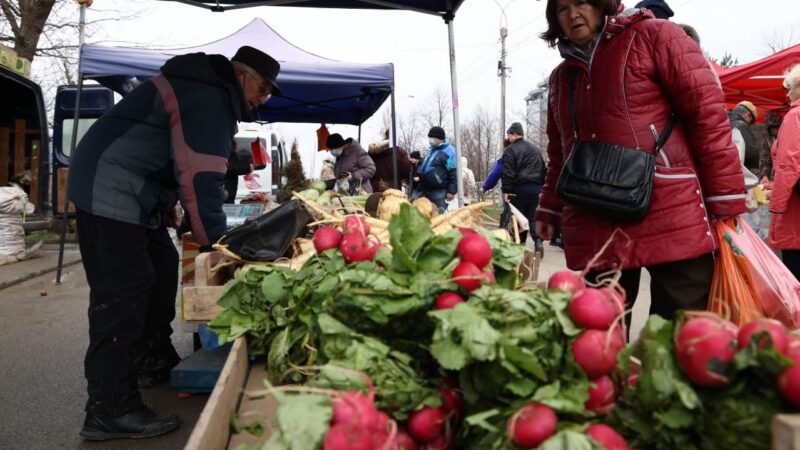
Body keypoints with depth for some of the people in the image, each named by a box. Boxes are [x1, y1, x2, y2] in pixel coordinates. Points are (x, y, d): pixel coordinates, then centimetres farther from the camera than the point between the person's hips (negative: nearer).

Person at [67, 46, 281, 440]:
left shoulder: (210, 92, 15)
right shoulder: (208, 101, -19)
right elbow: (201, 181, -25)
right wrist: (219, 247, -20)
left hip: (133, 193, 11)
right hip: (110, 189, -11)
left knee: (161, 270, 15)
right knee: (122, 292, -12)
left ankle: (153, 362, 29)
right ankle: (109, 411, -7)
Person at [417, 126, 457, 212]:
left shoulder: (449, 151, -9)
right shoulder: (430, 150, 18)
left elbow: (454, 173, -14)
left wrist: (451, 191, -19)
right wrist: (421, 189, 25)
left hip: (439, 191, -9)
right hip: (426, 190, 9)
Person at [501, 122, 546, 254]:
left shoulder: (510, 150, -5)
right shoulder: (536, 149, 18)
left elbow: (508, 173, -12)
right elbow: (543, 170, 20)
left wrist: (506, 191, -12)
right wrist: (541, 188, 22)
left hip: (519, 189, -5)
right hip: (536, 188, 5)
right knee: (534, 216, 4)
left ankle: (520, 243, 8)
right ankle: (538, 241, -12)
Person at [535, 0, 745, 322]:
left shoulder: (653, 36, 2)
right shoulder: (561, 77, 19)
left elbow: (707, 113, -3)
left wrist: (725, 201, -7)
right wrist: (549, 209, 21)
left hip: (672, 219, -4)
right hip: (595, 232, 5)